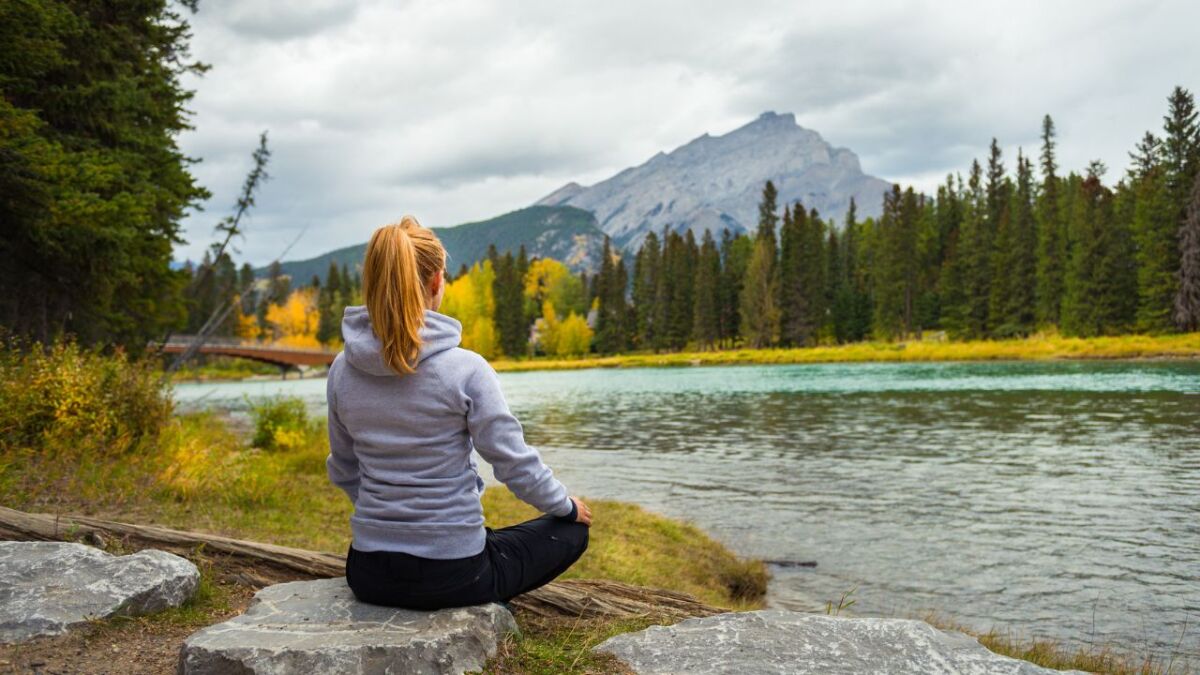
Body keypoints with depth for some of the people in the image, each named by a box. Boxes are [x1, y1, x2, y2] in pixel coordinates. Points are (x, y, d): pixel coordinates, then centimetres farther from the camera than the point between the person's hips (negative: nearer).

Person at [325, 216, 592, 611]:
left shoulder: (342, 370, -4)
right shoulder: (464, 369, -19)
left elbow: (343, 470, 9)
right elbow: (515, 462, -12)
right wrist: (567, 506, 7)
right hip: (451, 575, -7)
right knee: (572, 530, 18)